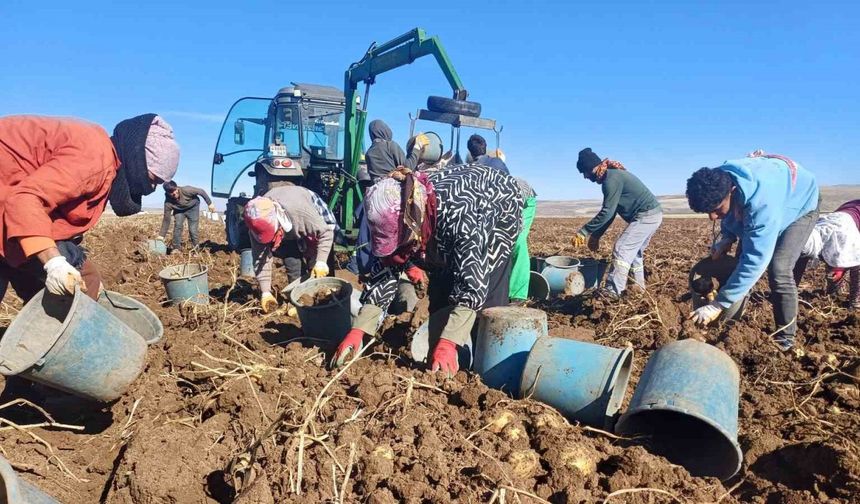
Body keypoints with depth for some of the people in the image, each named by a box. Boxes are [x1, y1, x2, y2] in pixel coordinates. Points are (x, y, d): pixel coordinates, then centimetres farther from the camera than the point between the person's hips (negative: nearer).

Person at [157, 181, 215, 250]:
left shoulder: (186, 190, -37)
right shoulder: (168, 202, -29)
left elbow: (201, 191, -20)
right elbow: (166, 219, -22)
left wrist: (210, 203, -14)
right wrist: (161, 235, -24)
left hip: (193, 208, -1)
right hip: (179, 210, 2)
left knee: (193, 229, -12)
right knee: (177, 226, -19)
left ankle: (196, 249, 4)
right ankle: (176, 248, -6)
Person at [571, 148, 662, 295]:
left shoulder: (611, 179, -18)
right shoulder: (613, 175, 14)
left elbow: (607, 212, -22)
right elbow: (610, 212, 16)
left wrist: (584, 232, -19)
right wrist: (596, 235, 13)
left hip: (646, 216, -10)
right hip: (652, 215, 10)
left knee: (621, 251, -13)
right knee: (634, 253, 19)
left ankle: (612, 293, -16)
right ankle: (637, 288, 27)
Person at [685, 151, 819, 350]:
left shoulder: (763, 202, -47)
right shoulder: (718, 185, -26)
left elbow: (756, 260, -46)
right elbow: (730, 215, -1)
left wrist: (719, 304, -45)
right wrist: (727, 237, -20)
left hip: (800, 204, -6)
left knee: (779, 270, -21)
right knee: (741, 261, 1)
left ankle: (785, 339, -6)